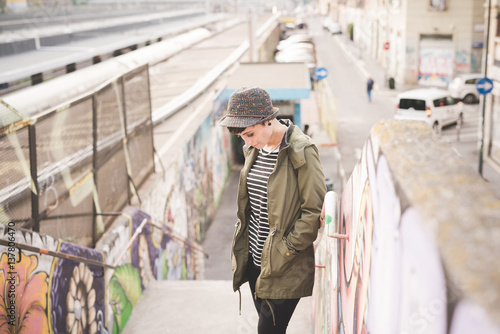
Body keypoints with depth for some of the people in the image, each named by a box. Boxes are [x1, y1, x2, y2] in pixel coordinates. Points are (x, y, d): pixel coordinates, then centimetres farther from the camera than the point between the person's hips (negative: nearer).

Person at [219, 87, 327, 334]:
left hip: (285, 267, -7)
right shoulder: (255, 149, 6)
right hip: (255, 258, 7)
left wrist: (284, 250, -17)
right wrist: (241, 249, 11)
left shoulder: (301, 152, -17)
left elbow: (315, 211, -17)